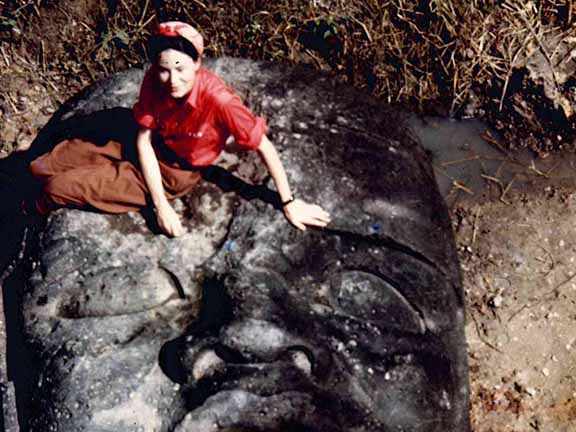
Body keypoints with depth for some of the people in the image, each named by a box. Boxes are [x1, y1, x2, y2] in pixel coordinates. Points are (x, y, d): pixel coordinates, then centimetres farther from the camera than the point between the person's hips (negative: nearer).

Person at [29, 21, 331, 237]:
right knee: (41, 167, 7)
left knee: (59, 188, -6)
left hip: (175, 173, -4)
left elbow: (264, 147, -28)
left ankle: (40, 209, 32)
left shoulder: (218, 99, -37)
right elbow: (144, 140, -16)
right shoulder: (154, 81, -23)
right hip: (150, 153, 4)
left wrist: (289, 203, -23)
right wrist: (160, 205, -24)